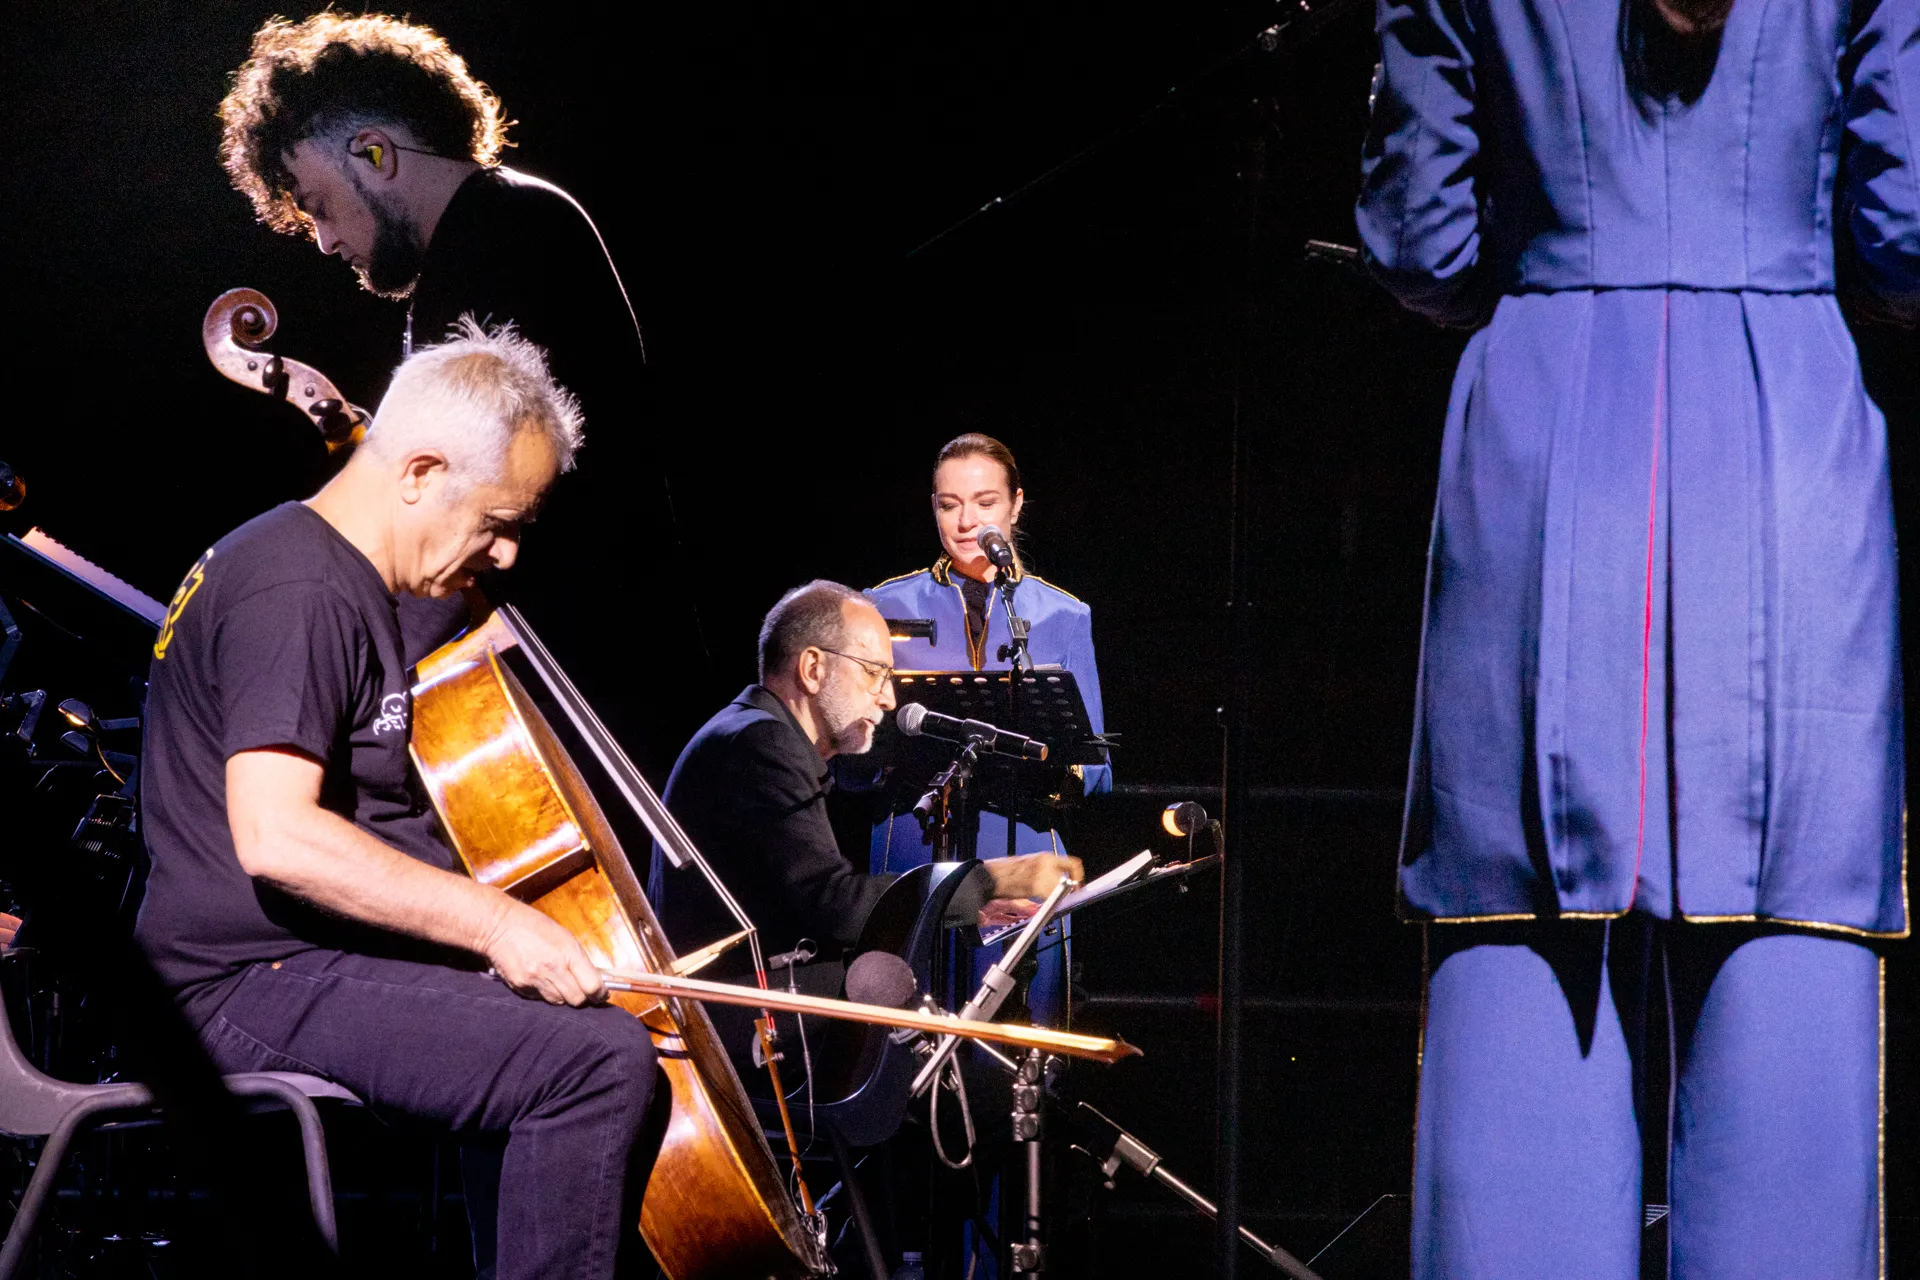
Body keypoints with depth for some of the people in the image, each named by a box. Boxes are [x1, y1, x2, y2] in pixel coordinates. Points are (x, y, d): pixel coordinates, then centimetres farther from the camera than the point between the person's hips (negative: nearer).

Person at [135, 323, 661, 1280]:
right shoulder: (296, 591, -16)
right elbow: (275, 835, -29)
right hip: (260, 985, -11)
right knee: (600, 1060, -28)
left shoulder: (344, 585, 18)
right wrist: (492, 921, -26)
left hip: (332, 966, 11)